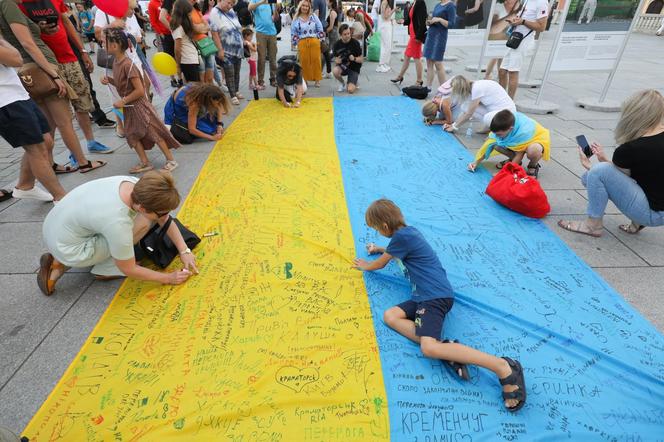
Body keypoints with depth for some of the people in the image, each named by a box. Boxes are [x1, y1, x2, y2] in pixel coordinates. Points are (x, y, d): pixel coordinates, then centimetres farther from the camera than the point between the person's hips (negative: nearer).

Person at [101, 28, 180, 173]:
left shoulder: (128, 65, -22)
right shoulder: (116, 63, 4)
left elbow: (140, 90, -24)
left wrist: (123, 101, -19)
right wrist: (109, 80, 0)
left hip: (138, 105, -9)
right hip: (129, 107, 9)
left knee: (154, 133, -2)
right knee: (132, 135, 9)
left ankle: (171, 160, 7)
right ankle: (145, 163, 16)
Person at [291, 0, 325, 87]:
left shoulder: (313, 16, 9)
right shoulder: (296, 19, 7)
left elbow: (320, 29, 9)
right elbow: (293, 33, 9)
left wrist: (319, 38, 3)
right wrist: (296, 43, 3)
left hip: (314, 41, 0)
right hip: (302, 43, 0)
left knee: (316, 60, -2)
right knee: (304, 61, -2)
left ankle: (317, 80, 4)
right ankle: (305, 80, 7)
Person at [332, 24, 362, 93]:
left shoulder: (355, 43, -14)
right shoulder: (337, 44, -7)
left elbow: (361, 60, -9)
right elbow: (336, 60, 2)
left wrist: (354, 59, -30)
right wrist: (337, 61, -23)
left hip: (354, 68, -3)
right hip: (343, 66, 3)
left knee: (350, 90, -23)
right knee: (335, 71, -33)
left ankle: (354, 83, 17)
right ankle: (342, 84, 1)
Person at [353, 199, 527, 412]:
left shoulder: (401, 236, -11)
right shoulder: (408, 230, 18)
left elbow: (379, 265, 6)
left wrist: (365, 265, 26)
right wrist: (378, 249, 49)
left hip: (435, 296, -10)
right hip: (424, 295, 10)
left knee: (429, 348, -23)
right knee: (390, 316, -4)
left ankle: (503, 367, -18)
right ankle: (445, 349, -14)